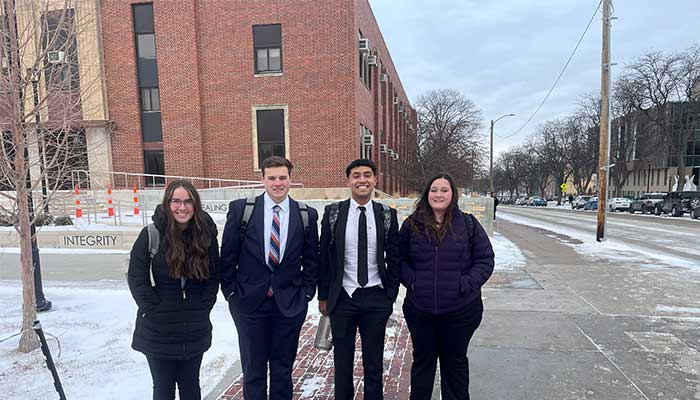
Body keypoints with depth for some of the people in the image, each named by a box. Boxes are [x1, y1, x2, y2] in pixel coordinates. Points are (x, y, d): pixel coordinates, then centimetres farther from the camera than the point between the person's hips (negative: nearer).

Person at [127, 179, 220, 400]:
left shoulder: (206, 235, -2)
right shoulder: (151, 235, -10)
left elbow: (214, 277, 4)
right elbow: (136, 278, -8)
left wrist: (203, 308, -3)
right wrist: (156, 311, -10)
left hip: (195, 330, 2)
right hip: (158, 330, -2)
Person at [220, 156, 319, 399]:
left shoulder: (307, 215, -1)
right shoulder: (241, 209, -4)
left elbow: (311, 260, 6)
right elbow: (227, 257, 1)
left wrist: (306, 292, 0)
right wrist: (231, 292, -1)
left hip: (290, 303, 1)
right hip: (249, 302, 0)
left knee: (283, 368, 15)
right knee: (253, 370, 13)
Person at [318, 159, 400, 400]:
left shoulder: (387, 215, -1)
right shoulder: (333, 212, -4)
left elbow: (394, 259, 5)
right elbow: (324, 256, 0)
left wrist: (391, 295, 3)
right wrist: (323, 296, 0)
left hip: (376, 298, 1)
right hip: (342, 297, 0)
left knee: (374, 360, 15)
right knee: (342, 360, 15)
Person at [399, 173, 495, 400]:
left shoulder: (468, 224, -4)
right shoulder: (412, 224, 0)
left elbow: (485, 259, -1)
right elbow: (400, 258, 7)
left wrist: (466, 284, -11)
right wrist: (411, 280, -7)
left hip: (459, 310, -1)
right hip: (420, 309, 1)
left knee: (455, 362, 16)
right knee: (422, 360, 18)